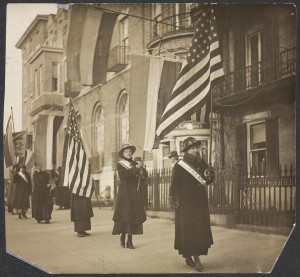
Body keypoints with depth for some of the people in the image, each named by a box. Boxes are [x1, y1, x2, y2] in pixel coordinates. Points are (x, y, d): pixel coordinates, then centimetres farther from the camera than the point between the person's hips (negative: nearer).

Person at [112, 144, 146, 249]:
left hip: (134, 192, 4)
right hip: (125, 192, -4)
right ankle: (123, 236, 10)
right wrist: (135, 168, -18)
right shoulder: (120, 164, 3)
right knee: (125, 214, -7)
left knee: (133, 215, -1)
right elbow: (123, 175, -16)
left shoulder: (134, 163, 14)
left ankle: (130, 240, 2)